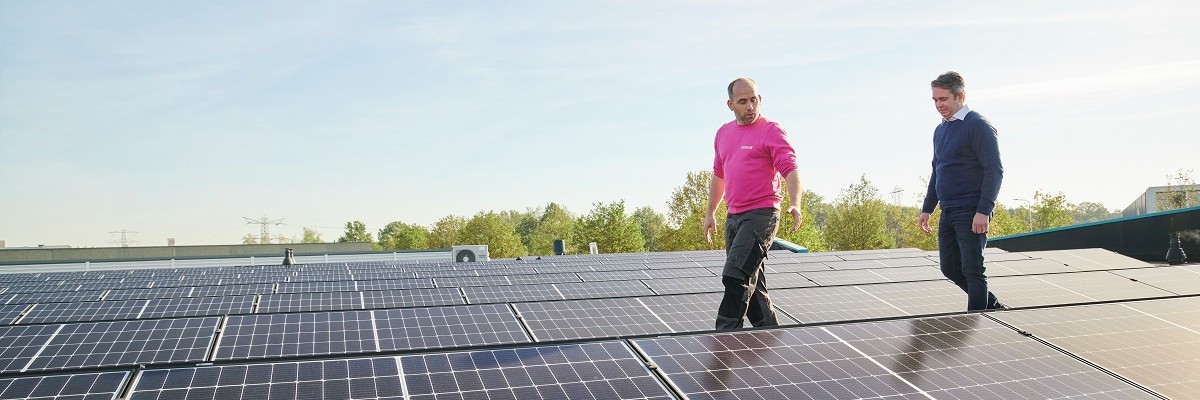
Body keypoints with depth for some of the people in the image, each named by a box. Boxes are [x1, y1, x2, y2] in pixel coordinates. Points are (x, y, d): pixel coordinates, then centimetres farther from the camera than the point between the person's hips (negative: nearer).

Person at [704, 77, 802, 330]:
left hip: (761, 214, -8)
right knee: (751, 282, 11)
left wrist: (795, 205, -32)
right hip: (734, 217, 8)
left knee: (735, 276, -16)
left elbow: (790, 170, -16)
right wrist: (710, 213, 26)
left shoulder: (771, 131, -6)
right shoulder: (723, 133, 15)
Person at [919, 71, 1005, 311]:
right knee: (950, 268, 12)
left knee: (972, 270, -5)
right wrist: (927, 209, 21)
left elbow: (994, 171, -15)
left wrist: (984, 211, -22)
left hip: (971, 213, -9)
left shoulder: (978, 125, -9)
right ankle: (993, 306, 28)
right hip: (947, 213, 9)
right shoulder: (940, 130, 16)